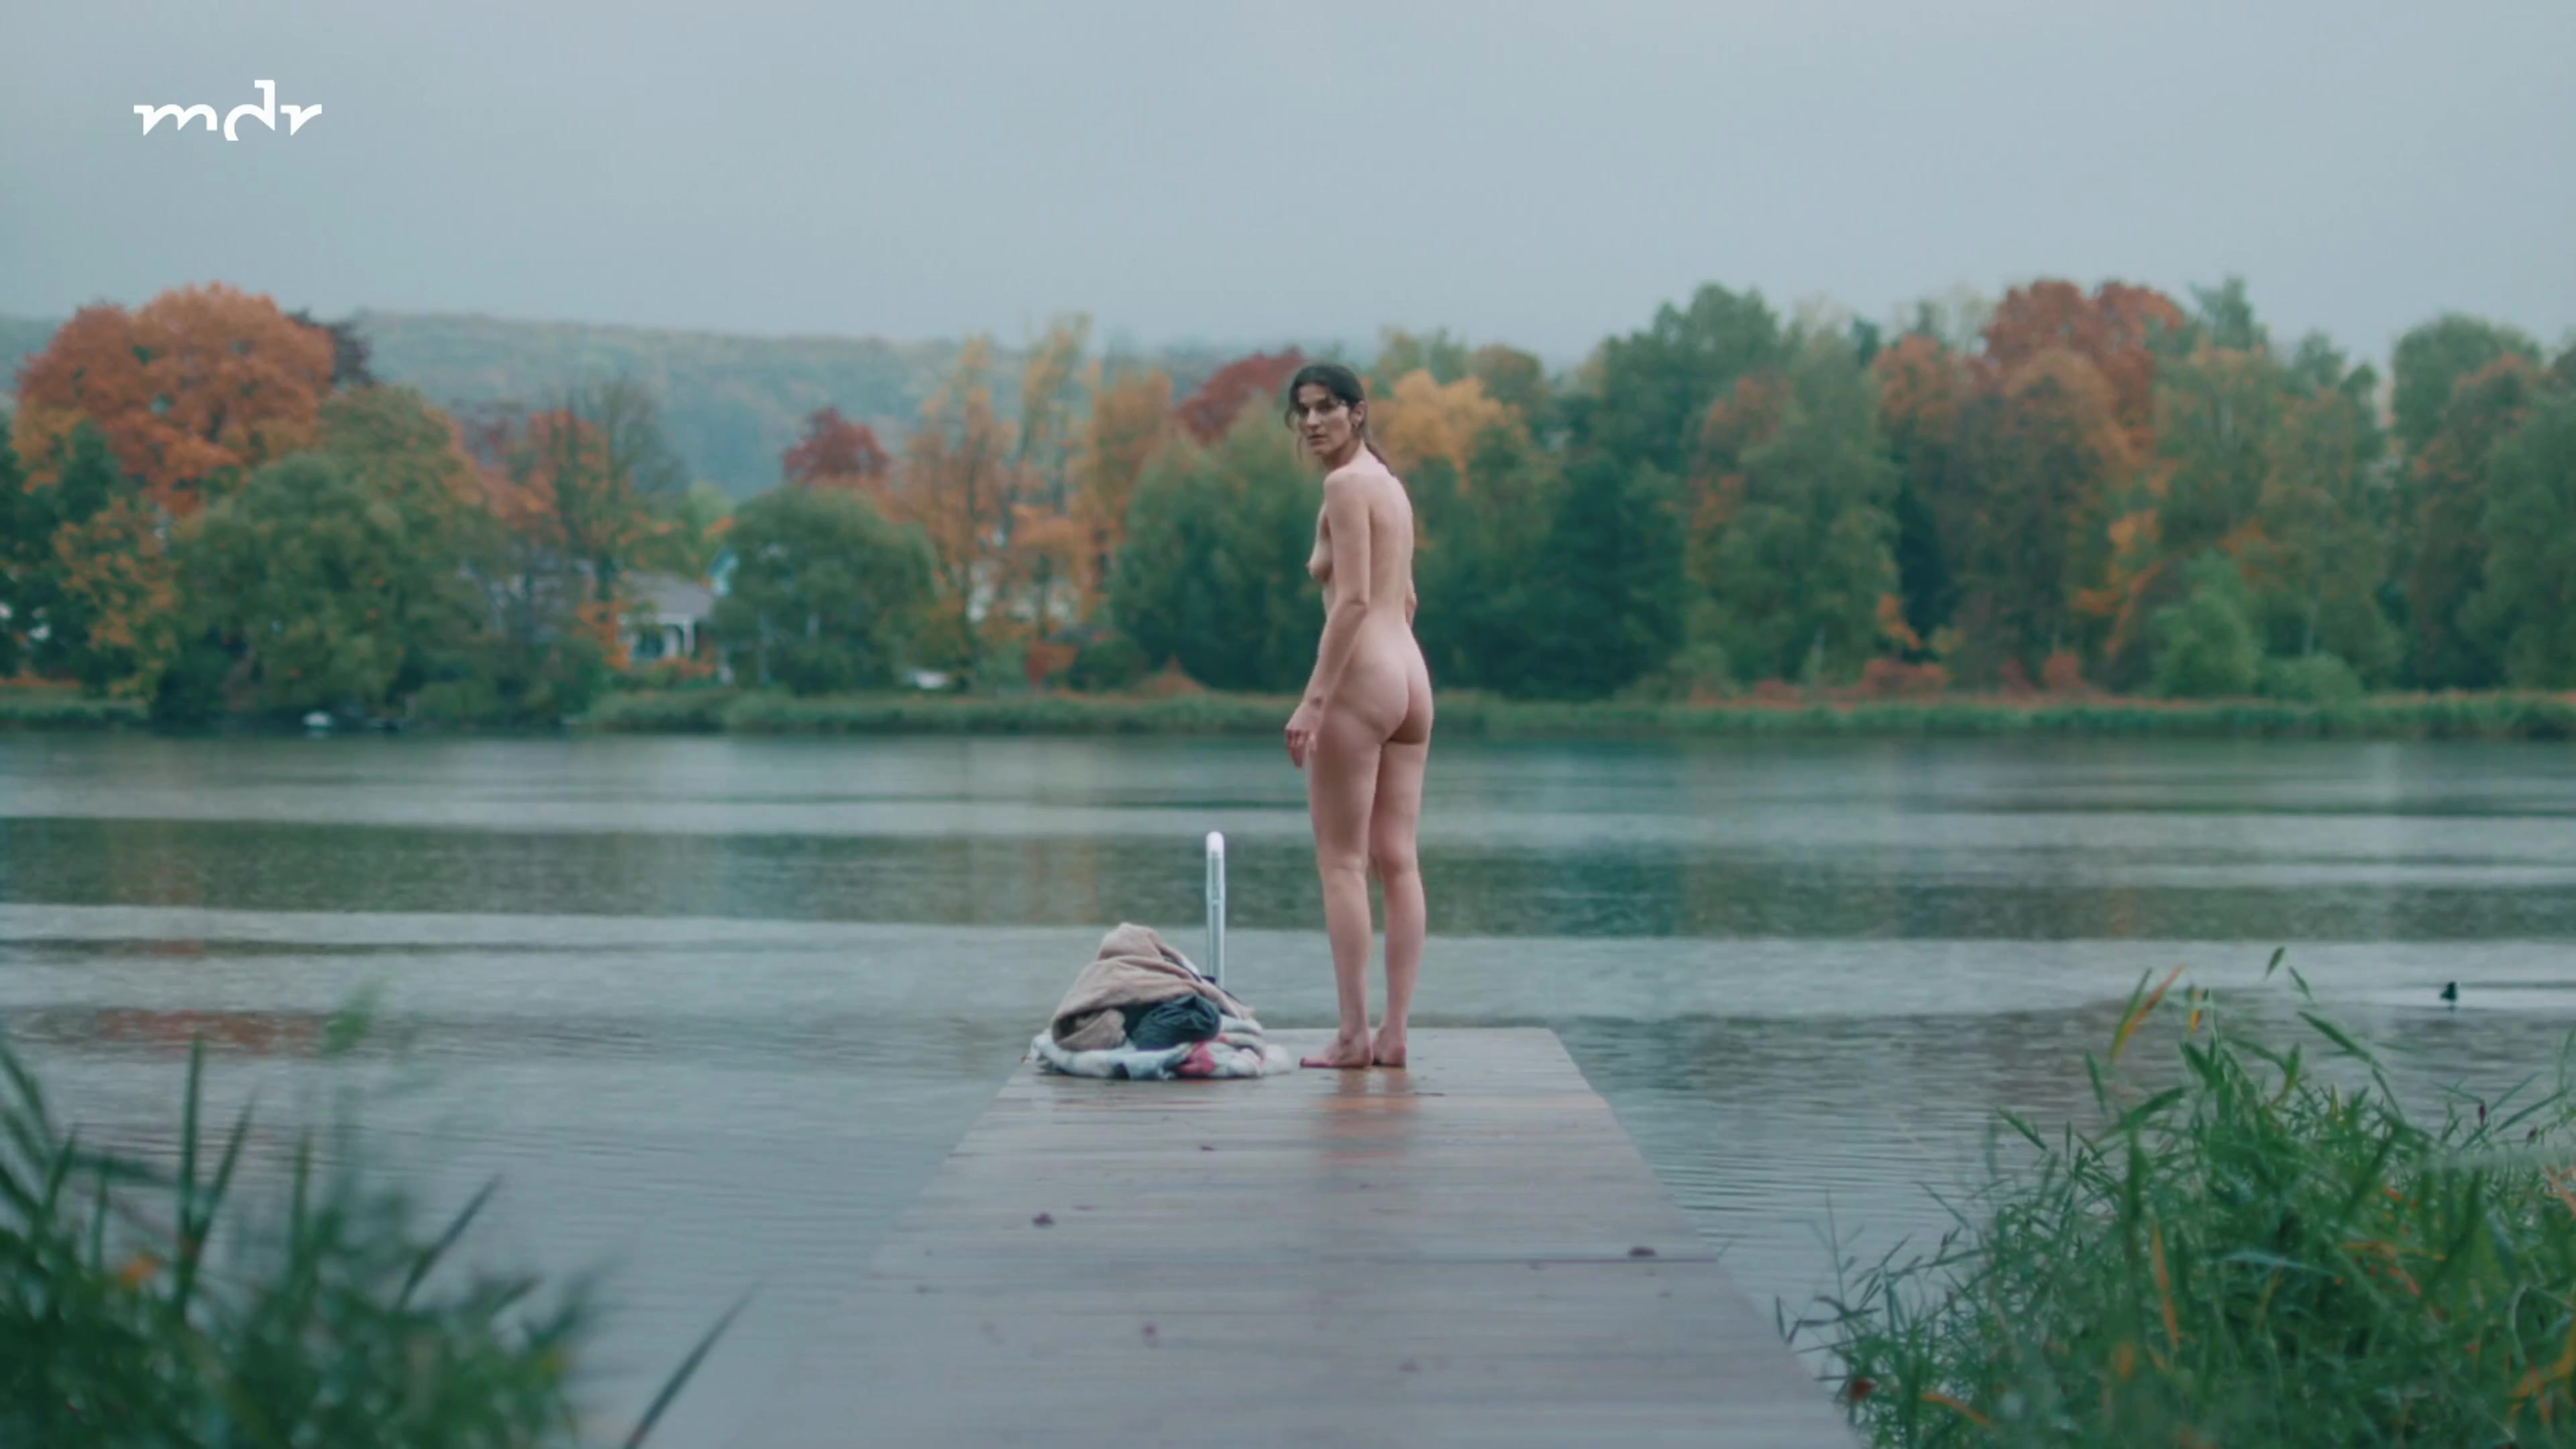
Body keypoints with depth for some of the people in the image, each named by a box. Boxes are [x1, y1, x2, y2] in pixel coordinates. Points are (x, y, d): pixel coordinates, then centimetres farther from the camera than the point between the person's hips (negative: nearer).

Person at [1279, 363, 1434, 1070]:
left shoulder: (1346, 484, -9)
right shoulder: (1389, 482, 17)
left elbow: (1353, 600, -17)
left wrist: (1312, 699, -19)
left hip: (1360, 678, -9)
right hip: (1410, 675, 9)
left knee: (1341, 861, -4)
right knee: (1397, 860, 6)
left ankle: (1354, 1034, -6)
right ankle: (1393, 1033, 6)